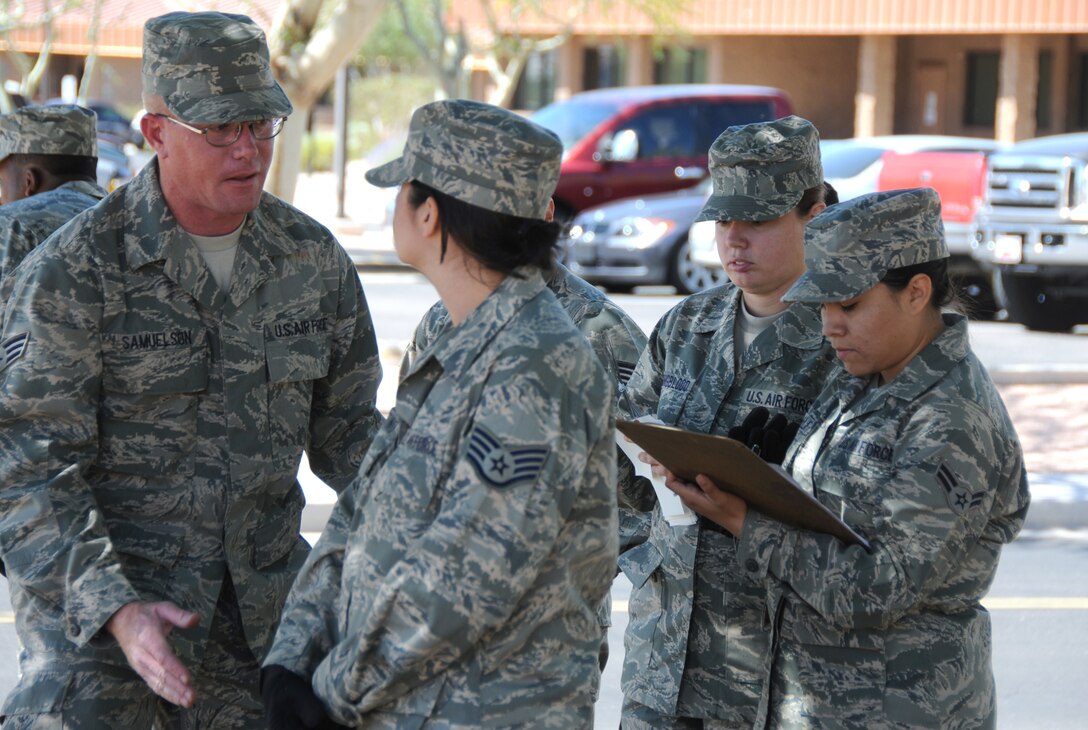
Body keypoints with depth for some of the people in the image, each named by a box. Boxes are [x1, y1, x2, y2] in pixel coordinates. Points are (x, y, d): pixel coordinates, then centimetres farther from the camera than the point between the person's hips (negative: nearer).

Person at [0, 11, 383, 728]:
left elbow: (343, 428, 14)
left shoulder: (313, 258, 2)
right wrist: (116, 610, -28)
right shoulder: (74, 271, -14)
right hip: (93, 600, -5)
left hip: (261, 611, 5)